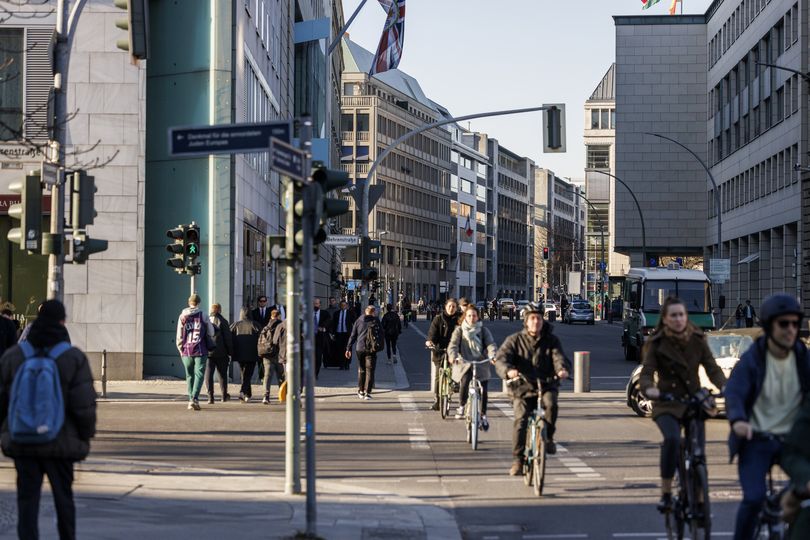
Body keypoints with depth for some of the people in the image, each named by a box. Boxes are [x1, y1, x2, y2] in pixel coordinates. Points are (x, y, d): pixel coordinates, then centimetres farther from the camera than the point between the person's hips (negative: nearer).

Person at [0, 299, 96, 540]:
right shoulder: (74, 358, -9)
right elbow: (84, 404, -11)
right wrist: (86, 435, 3)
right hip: (61, 443, -1)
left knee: (27, 498, 5)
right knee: (63, 497, 14)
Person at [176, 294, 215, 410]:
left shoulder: (182, 316, 4)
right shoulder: (203, 315, -1)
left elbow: (179, 336, 5)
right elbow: (211, 333, 4)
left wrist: (181, 350, 15)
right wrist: (209, 345, 22)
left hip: (186, 352, 2)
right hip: (200, 351, -2)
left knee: (189, 376, 13)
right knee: (199, 375, -4)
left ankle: (191, 400, 12)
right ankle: (194, 398, -21)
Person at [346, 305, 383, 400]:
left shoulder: (358, 321, 7)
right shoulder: (376, 321, -1)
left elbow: (353, 336, 8)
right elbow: (381, 335, 1)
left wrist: (348, 348, 10)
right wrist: (380, 347, 12)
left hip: (360, 349, 3)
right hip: (371, 349, -3)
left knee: (361, 370, 17)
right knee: (370, 371, 0)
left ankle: (361, 391, 24)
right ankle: (367, 392, -7)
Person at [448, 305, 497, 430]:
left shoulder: (483, 331, 8)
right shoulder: (459, 330, 6)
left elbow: (490, 344, -5)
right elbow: (453, 344, -7)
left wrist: (493, 356, -27)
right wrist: (453, 356, -29)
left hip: (481, 364, 2)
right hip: (464, 363, -1)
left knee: (484, 390, -8)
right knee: (465, 380, -29)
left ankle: (483, 415, 12)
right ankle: (461, 406, -7)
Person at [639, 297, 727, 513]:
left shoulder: (697, 340, 2)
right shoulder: (657, 344, -5)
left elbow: (712, 368, -3)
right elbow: (646, 373, -14)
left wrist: (724, 386, -24)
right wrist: (649, 388, -37)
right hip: (667, 405, -3)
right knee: (672, 439, -30)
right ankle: (666, 494, -19)